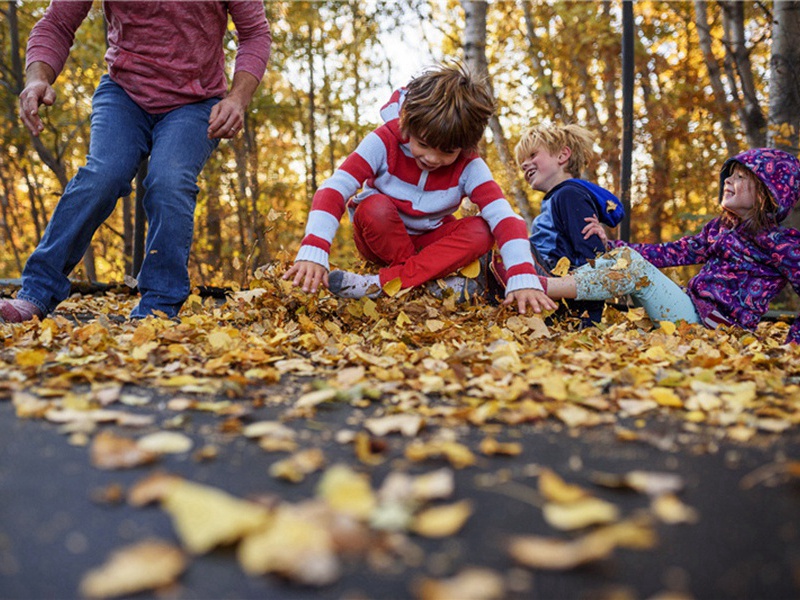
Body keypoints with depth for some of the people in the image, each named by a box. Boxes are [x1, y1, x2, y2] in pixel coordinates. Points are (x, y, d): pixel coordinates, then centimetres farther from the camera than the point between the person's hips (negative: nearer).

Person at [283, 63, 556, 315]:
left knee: (481, 231, -28)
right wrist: (312, 253, -51)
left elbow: (504, 218, -30)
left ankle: (379, 284, -33)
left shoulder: (469, 166, -19)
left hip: (431, 242, 2)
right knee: (374, 206, -34)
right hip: (380, 239, -2)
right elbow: (333, 190, -35)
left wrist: (523, 280, -46)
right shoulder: (384, 142, -24)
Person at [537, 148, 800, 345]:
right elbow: (670, 253, 12)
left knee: (631, 266, -24)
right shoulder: (719, 227, 18)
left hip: (715, 325, -7)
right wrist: (609, 245, 3)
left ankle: (541, 287, -32)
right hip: (689, 310, 7)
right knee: (623, 257, -3)